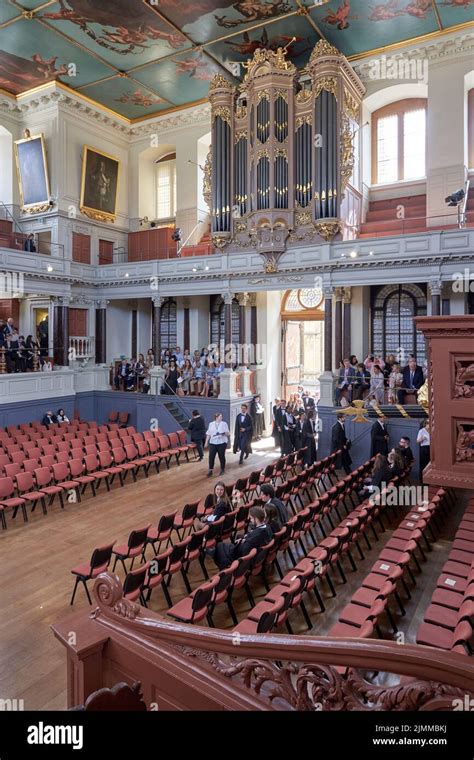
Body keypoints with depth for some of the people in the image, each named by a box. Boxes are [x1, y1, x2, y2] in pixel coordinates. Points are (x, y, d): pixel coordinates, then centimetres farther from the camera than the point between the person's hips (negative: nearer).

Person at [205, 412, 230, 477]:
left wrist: (226, 433, -23)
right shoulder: (211, 424, 8)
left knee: (221, 456, 5)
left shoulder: (224, 424, 1)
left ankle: (222, 469, 20)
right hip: (212, 443, 2)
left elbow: (228, 434, -1)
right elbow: (208, 434, 11)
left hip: (222, 443, -2)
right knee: (211, 456, -3)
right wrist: (206, 442, 8)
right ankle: (210, 471, 4)